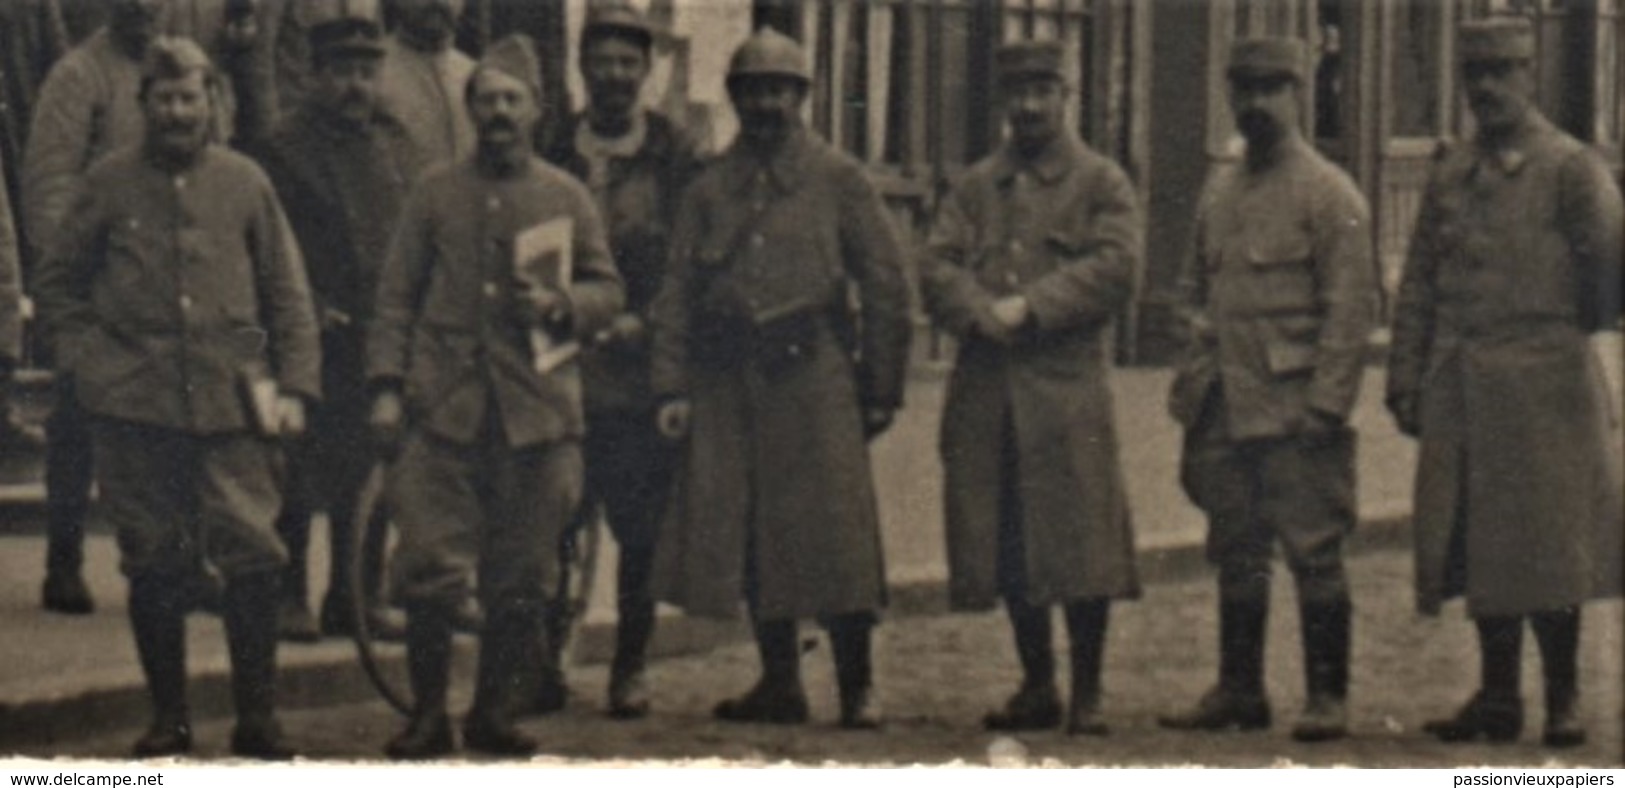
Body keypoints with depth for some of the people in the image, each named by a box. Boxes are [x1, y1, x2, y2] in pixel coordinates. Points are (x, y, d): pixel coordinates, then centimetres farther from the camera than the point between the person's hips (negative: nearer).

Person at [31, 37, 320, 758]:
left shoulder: (245, 183, 8)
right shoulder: (110, 184, 6)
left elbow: (288, 295, 12)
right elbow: (57, 288, 12)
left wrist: (295, 386, 4)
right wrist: (90, 363, 0)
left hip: (231, 406, 0)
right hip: (134, 408, 0)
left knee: (253, 562, -7)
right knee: (154, 567, 4)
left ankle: (257, 719, 3)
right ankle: (167, 719, 15)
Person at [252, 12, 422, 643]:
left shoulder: (397, 150, 14)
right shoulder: (285, 152, -3)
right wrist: (307, 308, -15)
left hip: (385, 341, 5)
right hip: (316, 342, -5)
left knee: (370, 477, 9)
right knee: (298, 475, -3)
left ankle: (358, 596, 18)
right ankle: (286, 596, 6)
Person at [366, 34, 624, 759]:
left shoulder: (566, 198, 10)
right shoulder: (436, 192, 8)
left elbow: (609, 290, 14)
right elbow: (397, 295, 9)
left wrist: (562, 303, -7)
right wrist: (387, 387, 0)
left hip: (537, 412, 1)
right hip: (444, 408, -1)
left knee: (520, 581, 4)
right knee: (429, 571, -7)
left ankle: (494, 712, 16)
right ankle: (429, 715, 5)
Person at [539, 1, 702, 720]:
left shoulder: (676, 159, 4)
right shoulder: (553, 155, 9)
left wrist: (644, 322, -10)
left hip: (644, 372, -1)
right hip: (564, 370, 1)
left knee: (642, 528, 0)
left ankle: (630, 667, 11)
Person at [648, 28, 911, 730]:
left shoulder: (838, 180, 6)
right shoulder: (710, 189, 13)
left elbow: (885, 284, 5)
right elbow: (678, 292, 10)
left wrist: (882, 388, 1)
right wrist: (672, 387, -1)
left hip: (815, 375, -3)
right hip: (730, 382, 3)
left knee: (834, 531, -8)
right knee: (745, 533, 3)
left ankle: (856, 684, -1)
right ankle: (779, 681, 11)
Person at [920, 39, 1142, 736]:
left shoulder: (1102, 184, 5)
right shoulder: (976, 187, 17)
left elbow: (1113, 268, -8)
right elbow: (939, 266, 7)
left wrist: (1029, 307, -15)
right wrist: (981, 312, -13)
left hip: (1068, 389, -4)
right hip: (985, 391, 4)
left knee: (1080, 543, -6)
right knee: (1007, 548, 7)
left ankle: (1086, 692, 3)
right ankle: (1036, 686, 19)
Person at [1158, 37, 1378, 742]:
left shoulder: (1329, 194, -5)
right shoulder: (1218, 192, 15)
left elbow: (1352, 308, -9)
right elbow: (1194, 288, 24)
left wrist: (1324, 405, -15)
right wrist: (1194, 377, 12)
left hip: (1296, 411, -6)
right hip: (1227, 412, 6)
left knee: (1313, 553, -4)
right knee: (1236, 555, 11)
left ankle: (1327, 697, 1)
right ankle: (1238, 690, 18)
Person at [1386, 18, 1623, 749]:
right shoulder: (1449, 172, 12)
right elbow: (1419, 283, 13)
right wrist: (1405, 379, 9)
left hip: (1543, 386, -5)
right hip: (1461, 387, 5)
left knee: (1547, 543, -2)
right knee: (1475, 543, 5)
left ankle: (1563, 697, 6)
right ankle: (1496, 695, 12)